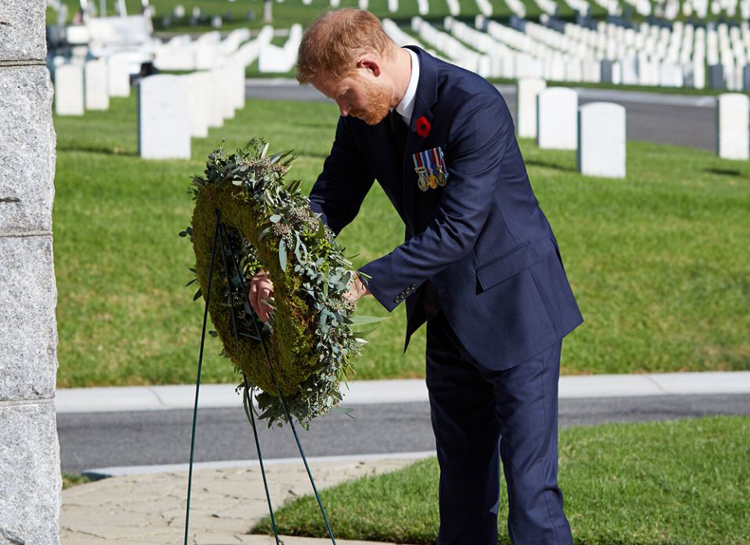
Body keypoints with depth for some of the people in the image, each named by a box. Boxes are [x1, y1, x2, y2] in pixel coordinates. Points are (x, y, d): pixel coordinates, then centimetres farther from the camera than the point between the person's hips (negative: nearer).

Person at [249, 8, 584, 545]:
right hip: (449, 315, 8)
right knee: (463, 485, 13)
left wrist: (366, 283, -30)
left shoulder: (474, 107, -26)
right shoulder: (364, 116, -2)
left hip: (515, 307, -8)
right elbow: (331, 199, 6)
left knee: (530, 484, -10)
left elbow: (456, 230, -29)